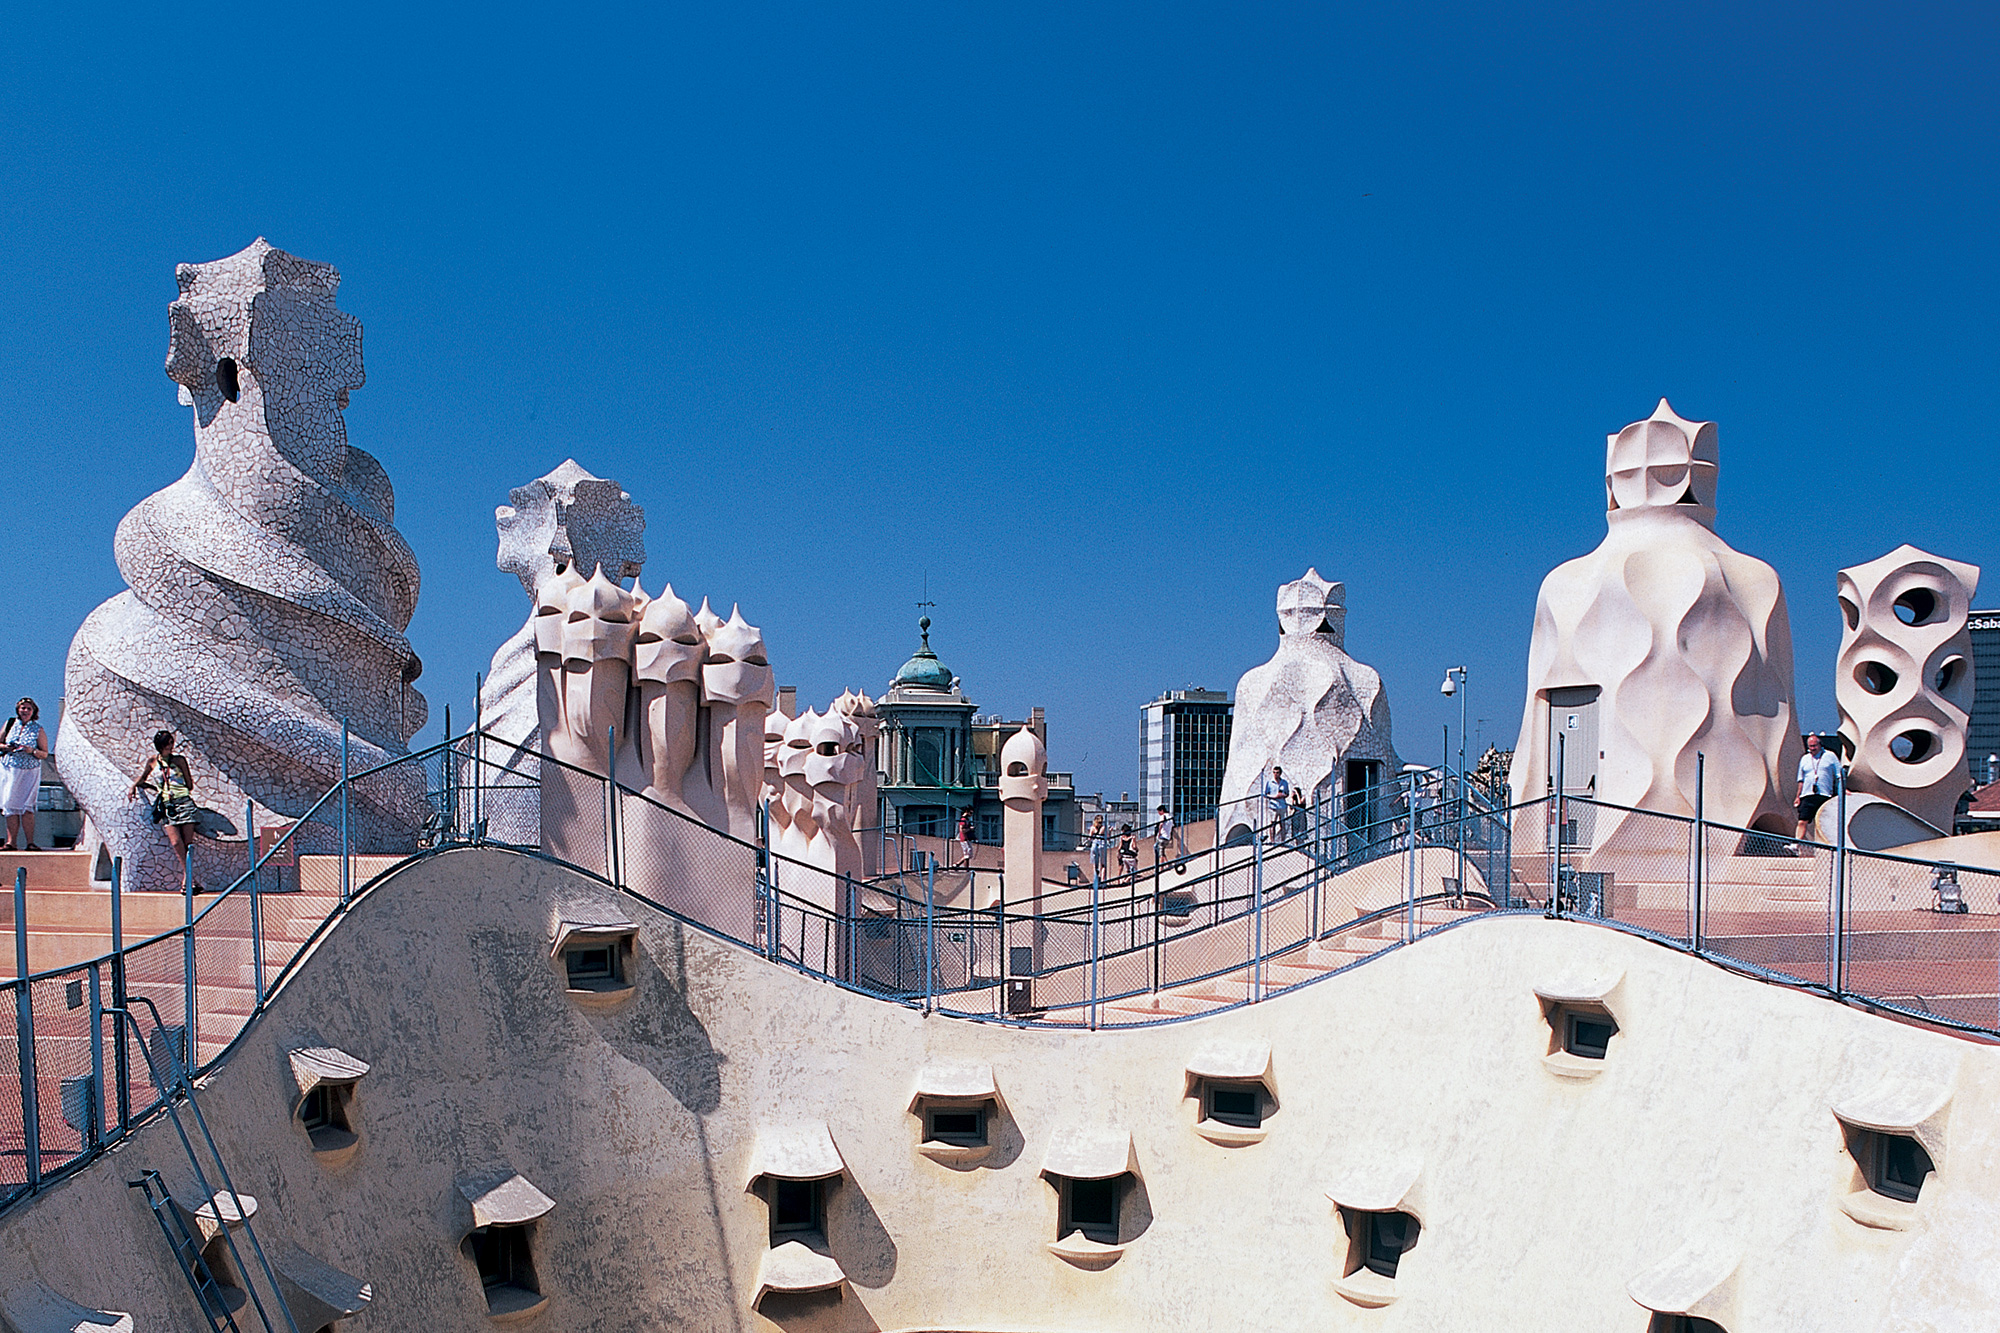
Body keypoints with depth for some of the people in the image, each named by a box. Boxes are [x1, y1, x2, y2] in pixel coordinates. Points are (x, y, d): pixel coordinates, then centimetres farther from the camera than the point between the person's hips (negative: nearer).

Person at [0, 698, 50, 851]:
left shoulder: (38, 730, 2)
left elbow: (45, 754, 3)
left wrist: (32, 751, -16)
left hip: (29, 771, -3)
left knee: (26, 807, -11)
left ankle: (30, 843, -9)